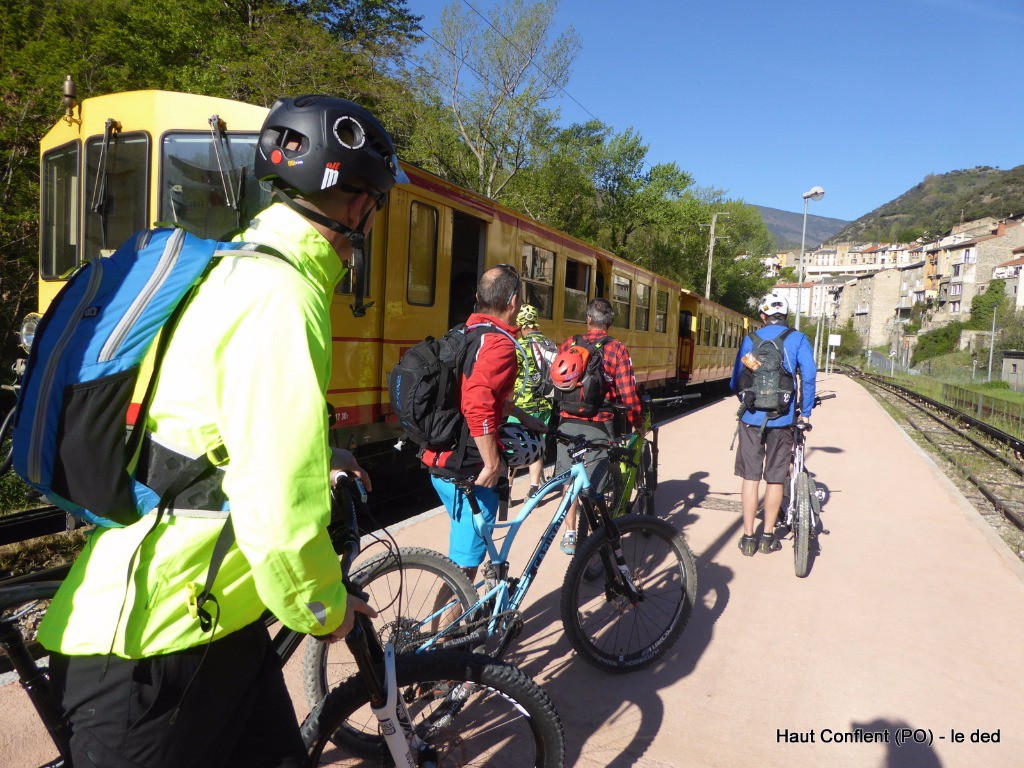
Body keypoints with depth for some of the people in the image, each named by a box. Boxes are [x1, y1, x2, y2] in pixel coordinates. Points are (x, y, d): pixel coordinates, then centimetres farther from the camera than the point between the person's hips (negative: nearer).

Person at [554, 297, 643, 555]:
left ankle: (569, 535, 21)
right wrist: (637, 423, 5)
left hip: (568, 421, 3)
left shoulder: (568, 344, 4)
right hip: (599, 424, -3)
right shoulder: (617, 349, -4)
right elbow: (628, 392, -7)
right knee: (595, 487, 3)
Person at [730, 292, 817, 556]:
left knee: (750, 477, 7)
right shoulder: (798, 339, 1)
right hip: (782, 419, -1)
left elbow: (735, 381, 7)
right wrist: (805, 412, 2)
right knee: (775, 479, 10)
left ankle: (748, 537, 11)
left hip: (751, 418, 1)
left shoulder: (750, 339, 6)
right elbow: (809, 376, -9)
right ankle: (768, 537, 19)